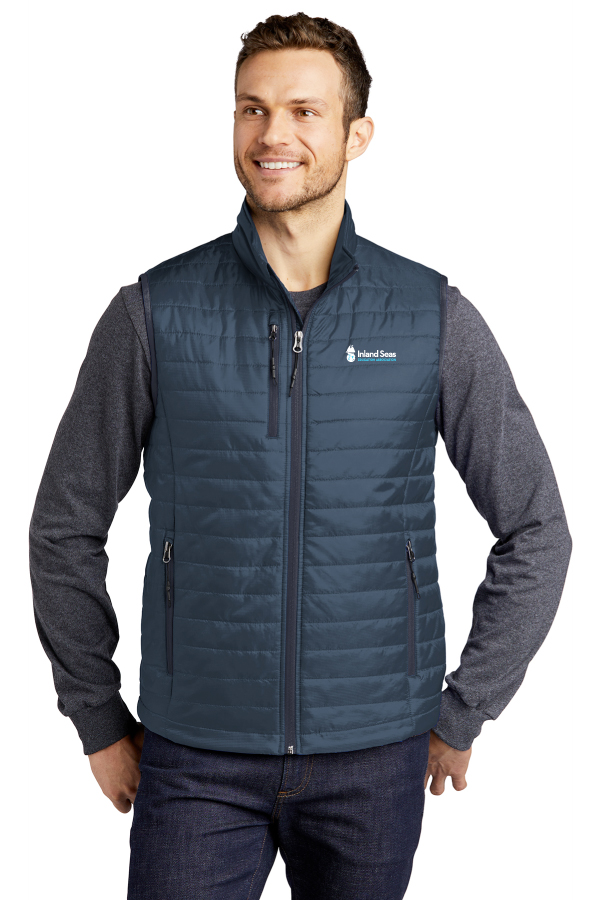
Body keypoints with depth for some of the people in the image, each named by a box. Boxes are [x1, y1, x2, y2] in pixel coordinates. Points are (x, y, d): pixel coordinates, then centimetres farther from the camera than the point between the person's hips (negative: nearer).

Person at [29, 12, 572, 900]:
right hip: (196, 758, 0)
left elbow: (537, 532, 4)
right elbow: (65, 530, 5)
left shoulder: (435, 317, -3)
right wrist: (99, 721, 5)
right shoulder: (154, 312, -4)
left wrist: (461, 714, 3)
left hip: (374, 758, 1)